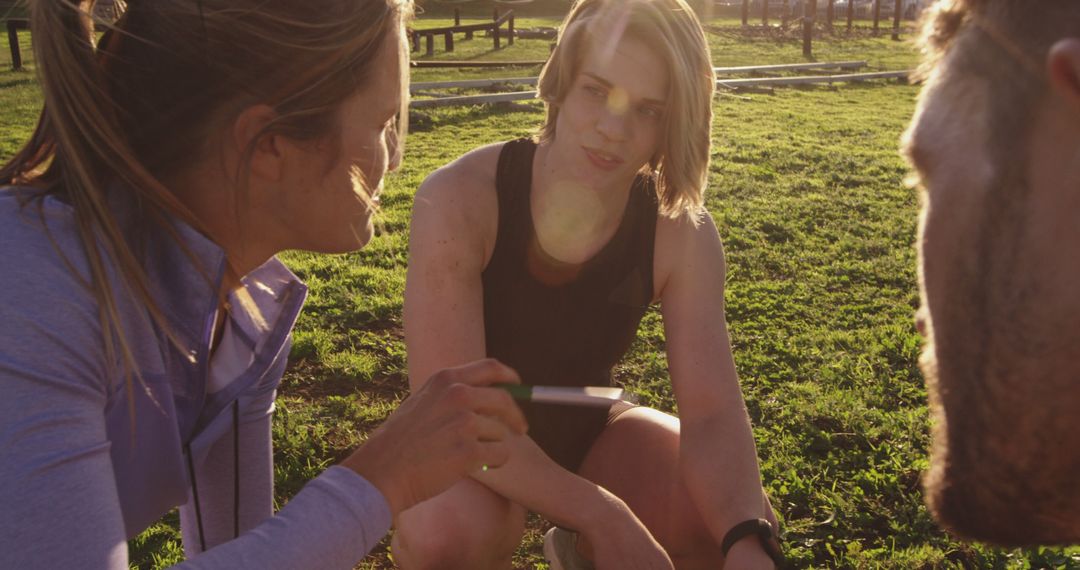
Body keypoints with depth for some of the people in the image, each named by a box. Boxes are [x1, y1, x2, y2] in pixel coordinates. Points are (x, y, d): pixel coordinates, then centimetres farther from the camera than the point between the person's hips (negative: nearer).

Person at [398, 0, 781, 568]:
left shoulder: (682, 235, -19)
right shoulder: (459, 200, -29)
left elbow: (712, 412, -22)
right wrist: (602, 514, -39)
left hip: (587, 433, 4)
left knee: (738, 516, -17)